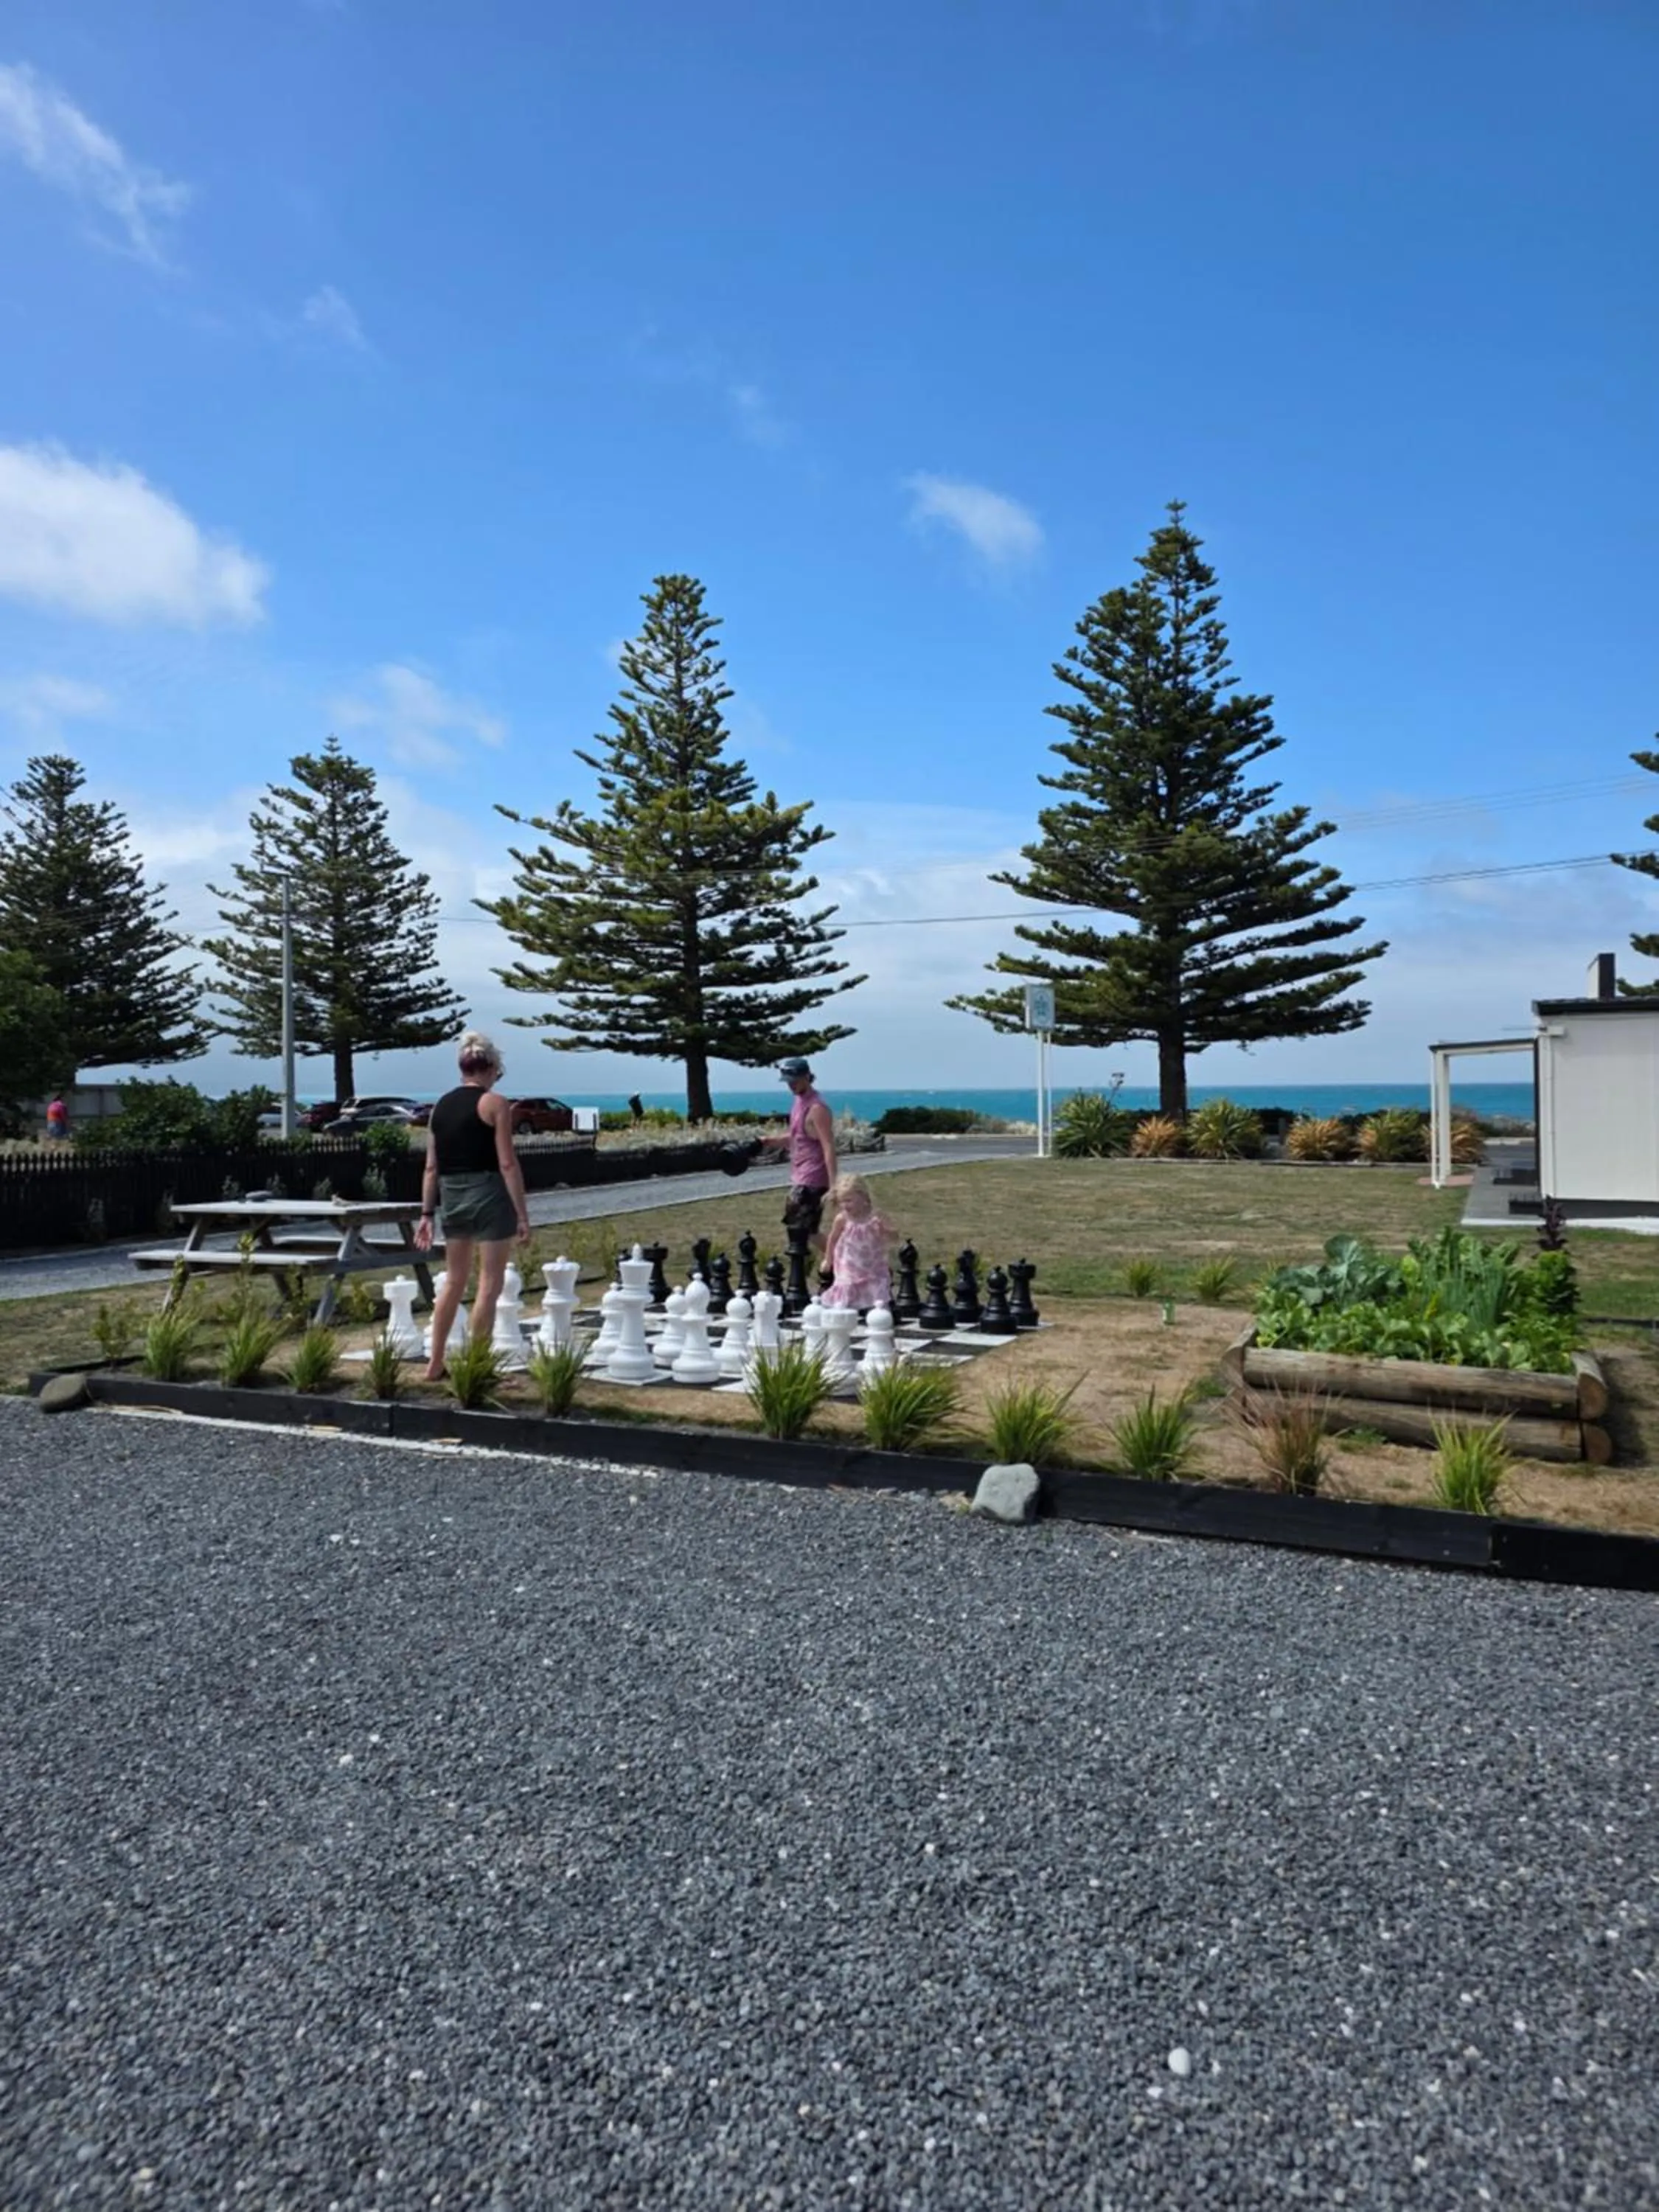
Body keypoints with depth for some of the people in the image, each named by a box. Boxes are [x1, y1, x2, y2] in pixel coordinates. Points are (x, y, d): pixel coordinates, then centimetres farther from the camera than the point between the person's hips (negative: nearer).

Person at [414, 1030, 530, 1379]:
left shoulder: (440, 1106, 10)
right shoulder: (495, 1103, -7)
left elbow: (432, 1167, 9)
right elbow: (507, 1163, -13)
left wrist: (427, 1213, 13)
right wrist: (522, 1213, -11)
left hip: (453, 1196, 6)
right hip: (489, 1194, -6)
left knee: (454, 1281, 18)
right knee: (490, 1285, 2)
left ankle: (435, 1364, 22)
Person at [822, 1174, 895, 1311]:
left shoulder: (876, 1217, -13)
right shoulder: (842, 1219, -12)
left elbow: (894, 1235, -11)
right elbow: (833, 1239, 3)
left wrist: (883, 1230, -32)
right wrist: (828, 1260, 14)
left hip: (873, 1271, 0)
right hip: (850, 1271, 0)